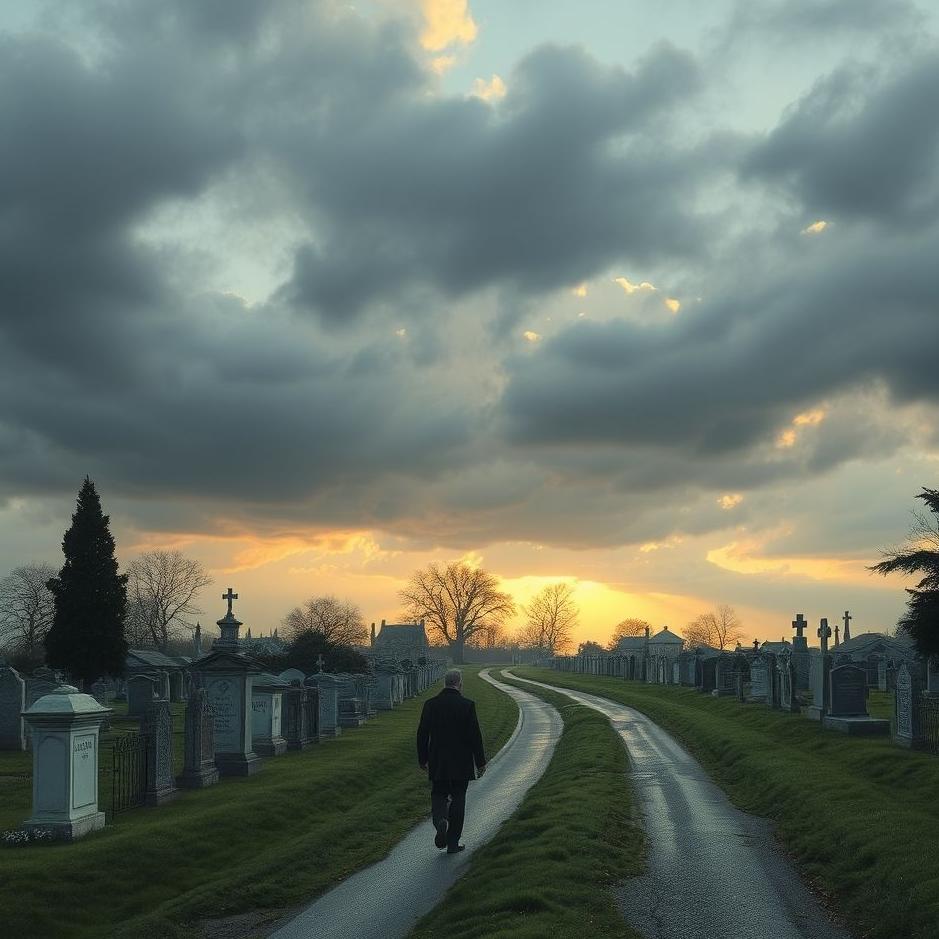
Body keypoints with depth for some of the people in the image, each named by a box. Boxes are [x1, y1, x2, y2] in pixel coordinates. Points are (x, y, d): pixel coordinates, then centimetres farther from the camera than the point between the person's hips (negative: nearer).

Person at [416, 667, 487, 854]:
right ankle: (453, 843, 12)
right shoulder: (467, 705, -10)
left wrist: (423, 760, 13)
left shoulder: (430, 704, -2)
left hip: (437, 764, 2)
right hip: (461, 762, -2)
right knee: (458, 799, 9)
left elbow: (422, 734, 2)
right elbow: (475, 735, -9)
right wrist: (480, 762, 0)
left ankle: (440, 820, -15)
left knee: (438, 795, 15)